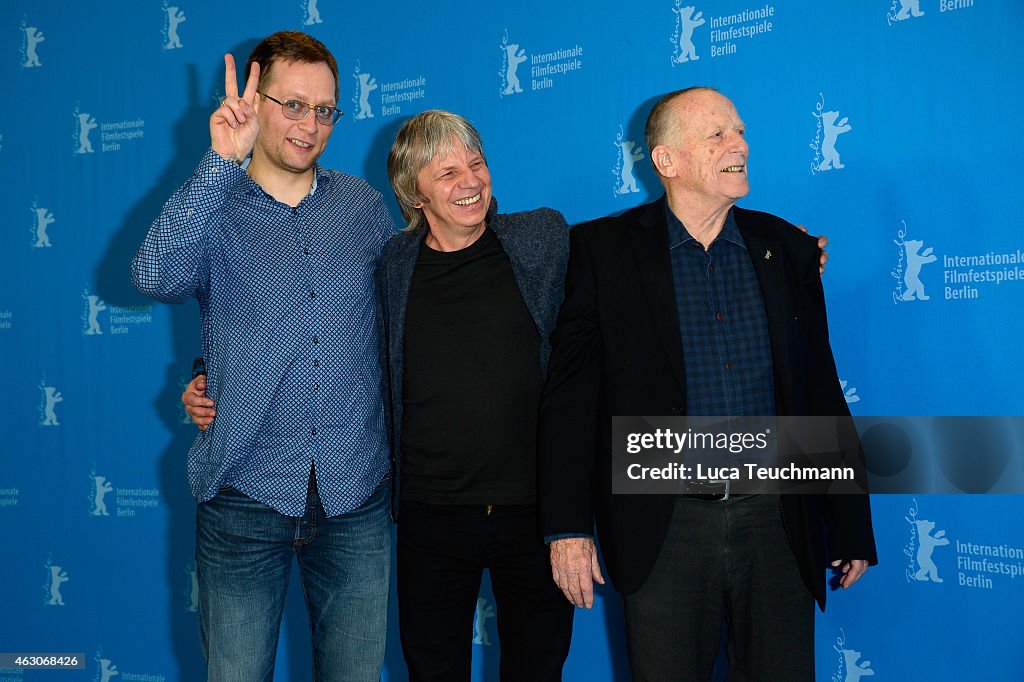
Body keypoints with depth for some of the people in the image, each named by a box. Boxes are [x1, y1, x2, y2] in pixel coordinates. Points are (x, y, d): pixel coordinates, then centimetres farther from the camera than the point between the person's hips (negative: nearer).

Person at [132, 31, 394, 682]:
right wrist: (222, 163, -21)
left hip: (356, 494, 2)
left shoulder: (364, 204, 9)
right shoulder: (214, 211, 1)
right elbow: (157, 276, -20)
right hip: (246, 494, -2)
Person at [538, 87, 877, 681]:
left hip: (776, 524, 2)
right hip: (664, 528, -2)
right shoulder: (604, 249, -1)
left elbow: (822, 392, 9)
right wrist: (567, 526, -8)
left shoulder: (788, 248, 7)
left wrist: (851, 529, 10)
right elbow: (570, 394, -3)